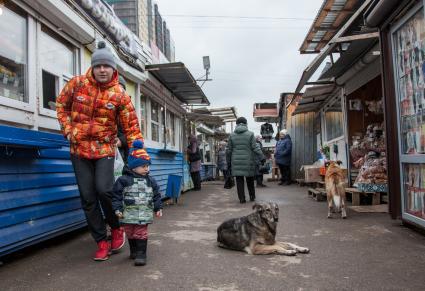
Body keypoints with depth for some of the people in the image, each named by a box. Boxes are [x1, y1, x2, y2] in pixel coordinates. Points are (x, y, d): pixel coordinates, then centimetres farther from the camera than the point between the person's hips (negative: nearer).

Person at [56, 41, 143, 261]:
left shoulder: (119, 95, -6)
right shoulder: (77, 84, -2)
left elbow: (131, 126, -6)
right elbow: (62, 106, 14)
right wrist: (68, 130, 2)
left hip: (104, 148, -2)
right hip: (79, 148, 3)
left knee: (104, 190, -18)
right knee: (87, 198, 3)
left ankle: (116, 228, 12)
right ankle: (102, 242, 17)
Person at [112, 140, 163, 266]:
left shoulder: (150, 181, 5)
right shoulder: (123, 180, -5)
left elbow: (156, 195, 11)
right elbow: (117, 195, -3)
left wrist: (158, 208, 9)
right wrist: (117, 208, -7)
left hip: (144, 214, 0)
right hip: (128, 214, 0)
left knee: (141, 233, -1)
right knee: (131, 234, 14)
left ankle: (141, 254, 7)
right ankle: (134, 251, 32)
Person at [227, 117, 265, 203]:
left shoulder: (232, 135, 1)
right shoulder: (250, 134, -5)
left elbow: (229, 150, 4)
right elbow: (255, 148, -8)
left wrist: (229, 160, 15)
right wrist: (262, 157, -3)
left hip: (236, 161, 1)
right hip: (248, 160, -1)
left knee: (239, 180, 5)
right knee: (250, 179, 14)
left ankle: (242, 198, 4)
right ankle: (252, 196, 24)